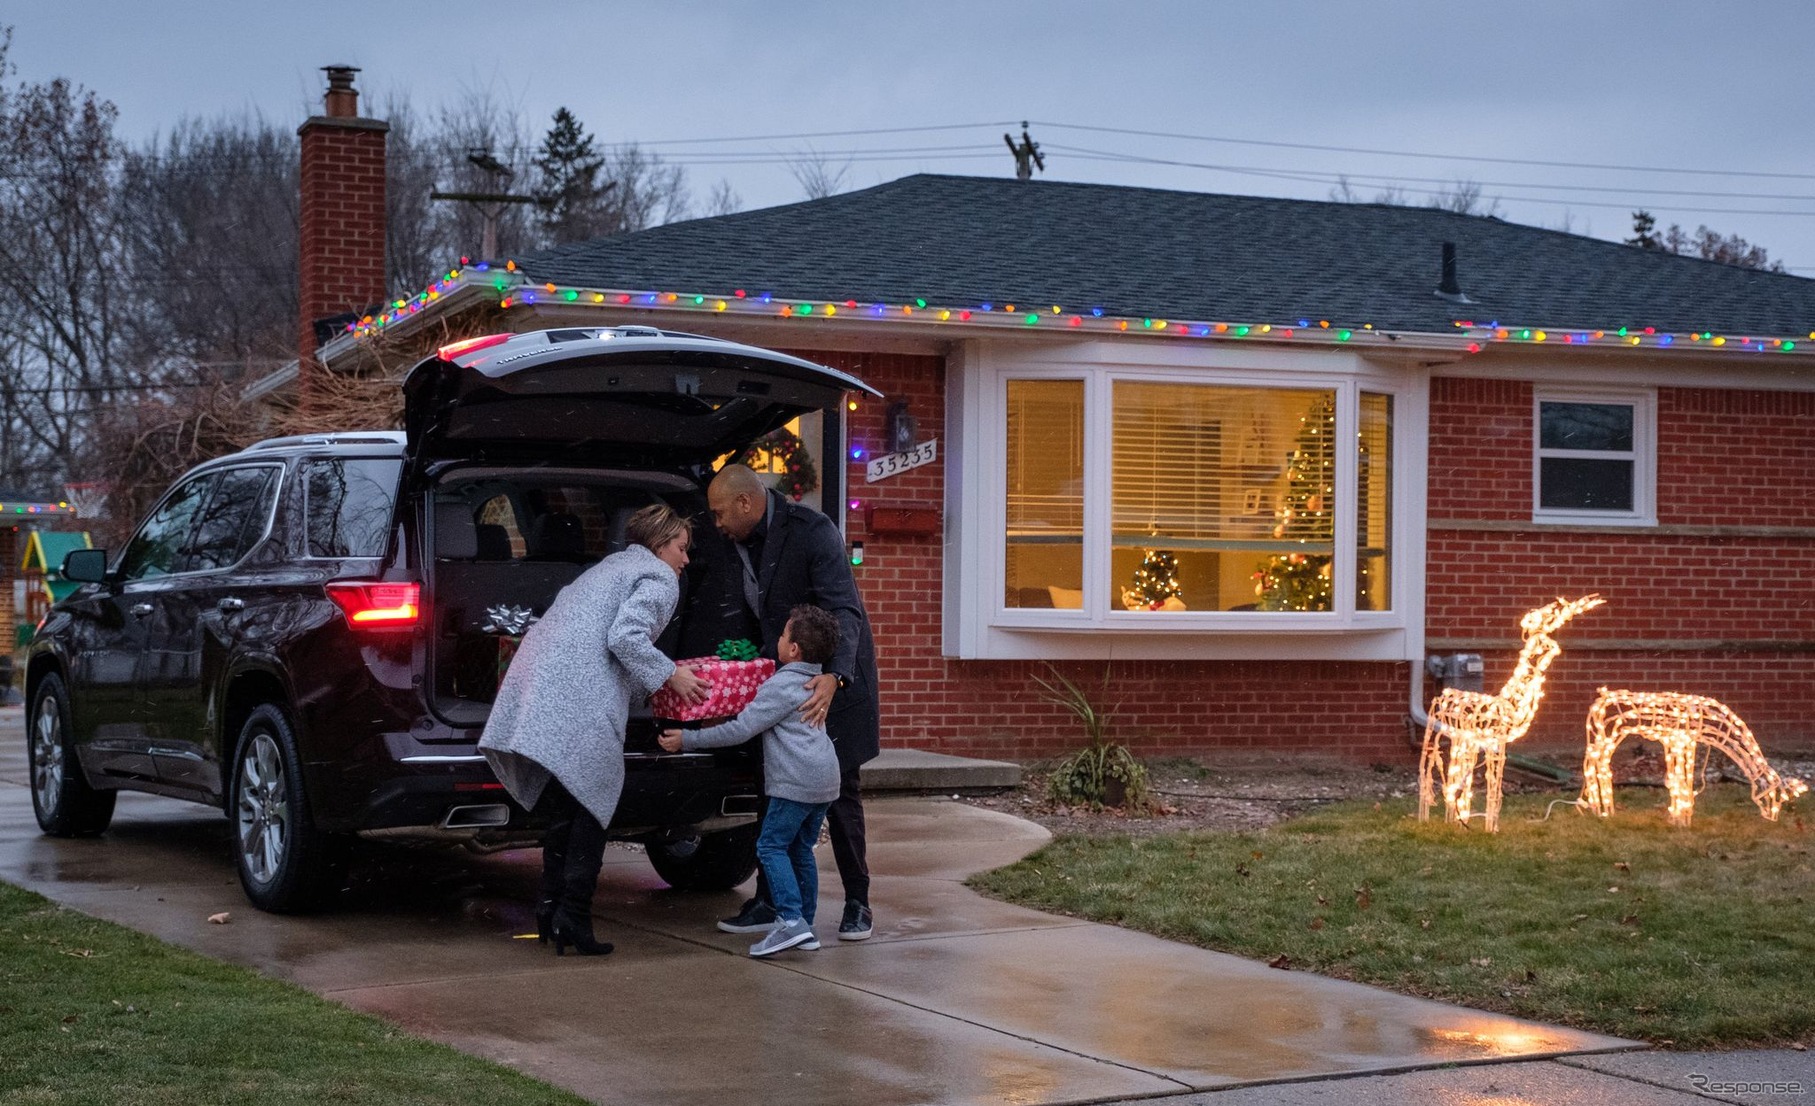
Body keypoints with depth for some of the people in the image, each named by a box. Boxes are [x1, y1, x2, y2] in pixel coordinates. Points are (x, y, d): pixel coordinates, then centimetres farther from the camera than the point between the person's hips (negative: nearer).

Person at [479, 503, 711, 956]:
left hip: (535, 688, 9)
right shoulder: (659, 579, 3)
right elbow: (625, 637, -13)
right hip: (578, 703, -9)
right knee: (589, 807, -3)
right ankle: (572, 919, -6)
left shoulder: (612, 567, 31)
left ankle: (551, 911, 12)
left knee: (564, 810, 14)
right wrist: (671, 676, -2)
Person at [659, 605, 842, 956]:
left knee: (772, 846, -6)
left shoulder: (780, 686, -10)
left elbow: (740, 730, -12)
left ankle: (791, 920, -18)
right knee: (801, 849, 15)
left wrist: (688, 740, -7)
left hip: (795, 782, -9)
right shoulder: (815, 682, 18)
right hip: (825, 780, 9)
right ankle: (805, 925, 15)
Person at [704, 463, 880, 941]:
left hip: (833, 679, -7)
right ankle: (769, 902, 10)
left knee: (839, 793, -1)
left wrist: (835, 676, -44)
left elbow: (845, 610, -30)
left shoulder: (812, 531, -21)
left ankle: (857, 905, 9)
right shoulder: (742, 543, 2)